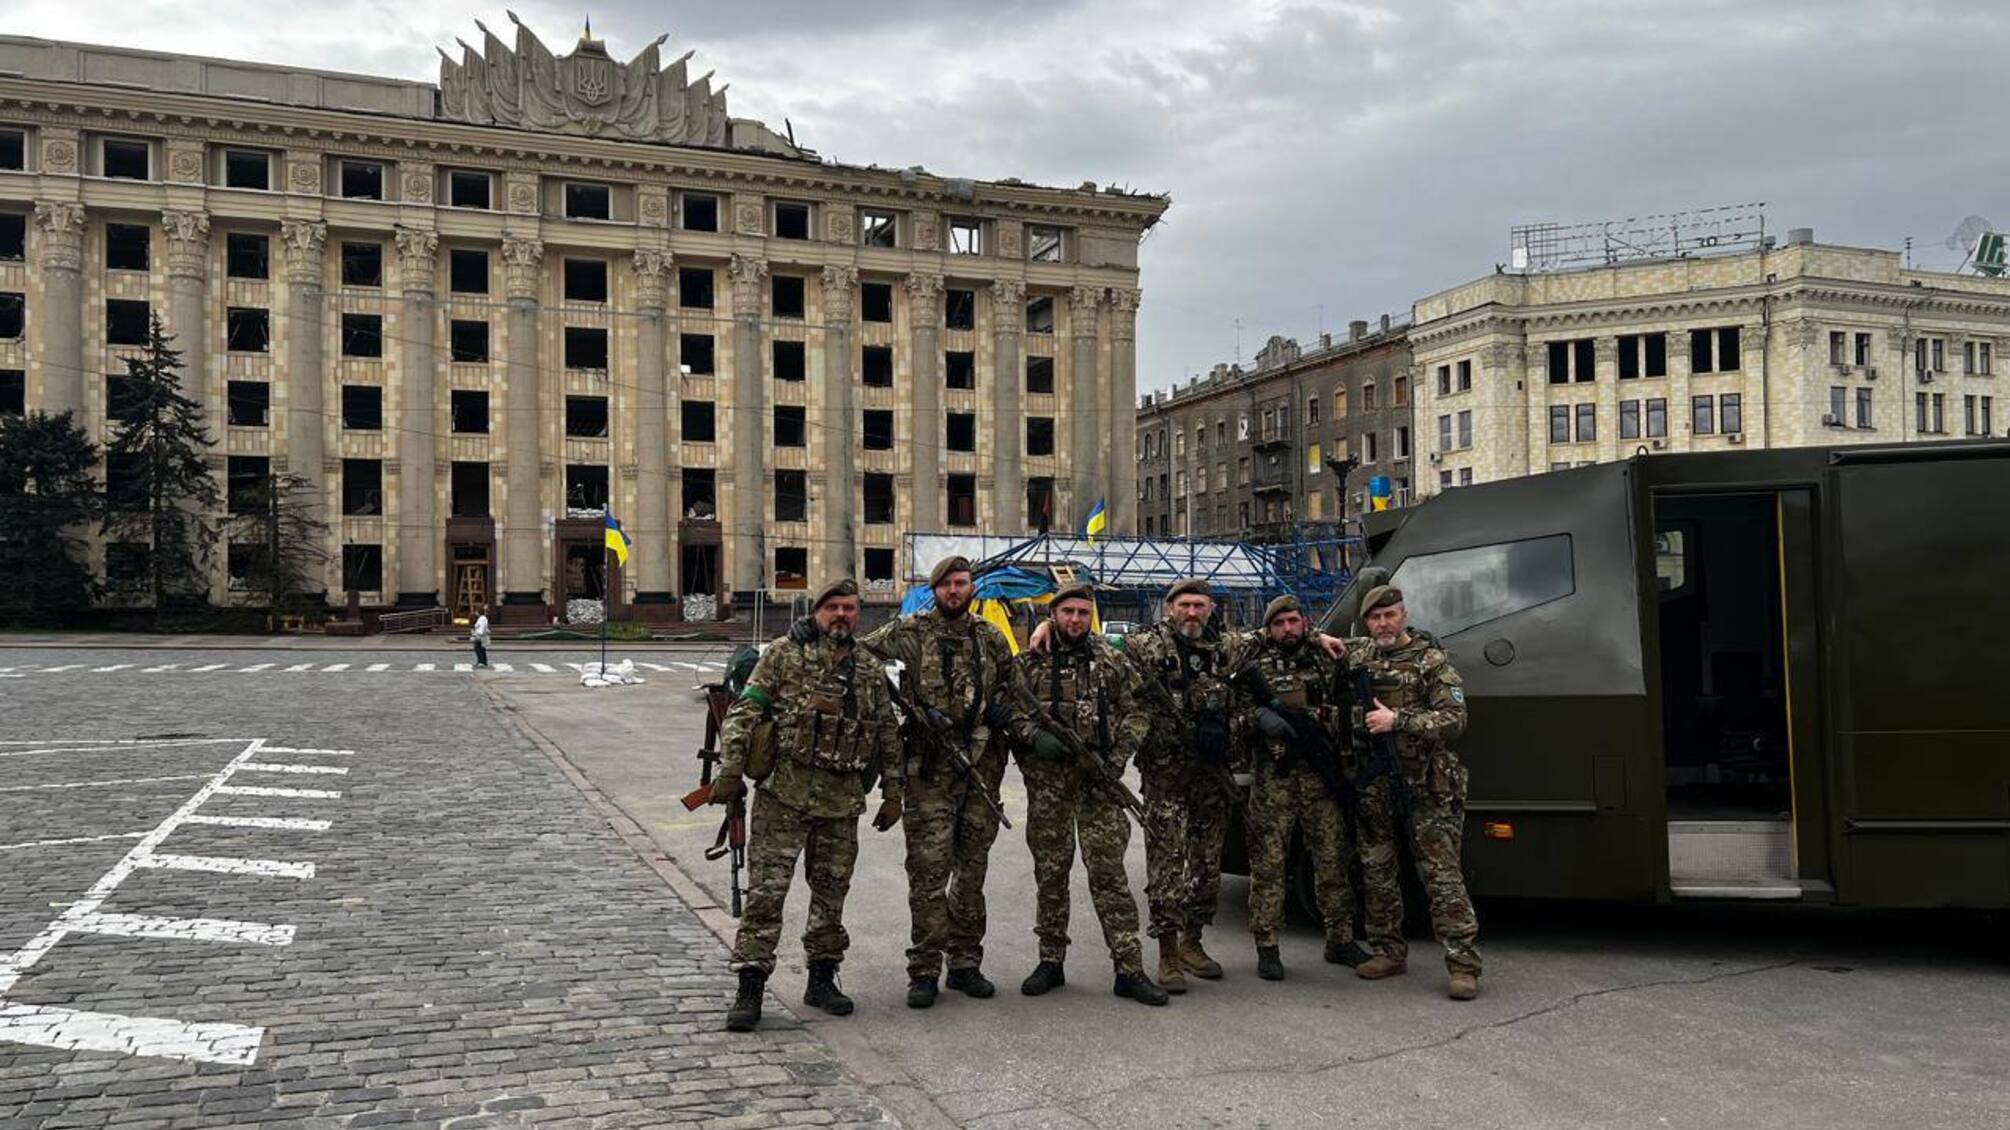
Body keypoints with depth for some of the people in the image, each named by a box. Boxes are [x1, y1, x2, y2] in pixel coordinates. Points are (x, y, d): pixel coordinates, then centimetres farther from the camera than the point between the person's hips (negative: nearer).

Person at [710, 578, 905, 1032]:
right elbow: (743, 713, -6)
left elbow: (888, 735, 17)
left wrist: (892, 793, 14)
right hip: (783, 794, -4)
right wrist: (730, 771, -14)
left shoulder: (870, 671, 11)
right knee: (766, 891, -5)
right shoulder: (784, 655, -2)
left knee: (832, 892, 12)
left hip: (842, 802, 4)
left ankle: (822, 979, 25)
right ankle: (750, 989, 1)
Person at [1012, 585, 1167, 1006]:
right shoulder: (1029, 662, 6)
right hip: (1046, 780, 1)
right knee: (1049, 872, 8)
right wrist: (1035, 737, -15)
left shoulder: (1112, 662, 6)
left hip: (1097, 780, -1)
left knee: (1109, 871, -3)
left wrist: (1117, 759, -7)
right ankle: (1051, 962, 19)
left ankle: (1129, 968, 0)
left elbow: (1136, 712, 6)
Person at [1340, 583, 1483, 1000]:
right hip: (1373, 784, 5)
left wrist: (1398, 720, -21)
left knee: (1441, 873, -7)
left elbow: (1455, 719, -13)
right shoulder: (1356, 655, 11)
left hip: (1425, 785, -5)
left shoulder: (1432, 660, -4)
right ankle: (1388, 952, 22)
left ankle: (1463, 963, -5)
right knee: (1377, 871, 11)